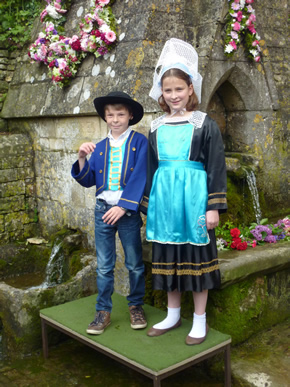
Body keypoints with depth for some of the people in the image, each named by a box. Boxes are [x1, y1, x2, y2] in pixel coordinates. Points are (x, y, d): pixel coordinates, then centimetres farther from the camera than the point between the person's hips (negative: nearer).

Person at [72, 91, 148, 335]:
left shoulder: (139, 142, -4)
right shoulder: (100, 147, 8)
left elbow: (139, 177, -12)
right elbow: (88, 181, 7)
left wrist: (124, 206, -18)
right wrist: (82, 159, -9)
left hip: (128, 211, -3)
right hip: (103, 210, 3)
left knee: (135, 264, 9)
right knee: (104, 266, 8)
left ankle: (136, 306, 27)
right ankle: (103, 311, 19)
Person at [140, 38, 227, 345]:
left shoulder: (204, 125, -2)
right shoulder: (156, 128, 10)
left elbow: (216, 168, -4)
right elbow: (151, 169, 14)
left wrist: (214, 207, -10)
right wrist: (149, 206, 13)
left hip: (193, 197, -4)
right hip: (164, 198, 4)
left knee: (196, 255, 3)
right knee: (166, 256, 11)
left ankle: (200, 320, 19)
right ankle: (173, 315, 28)